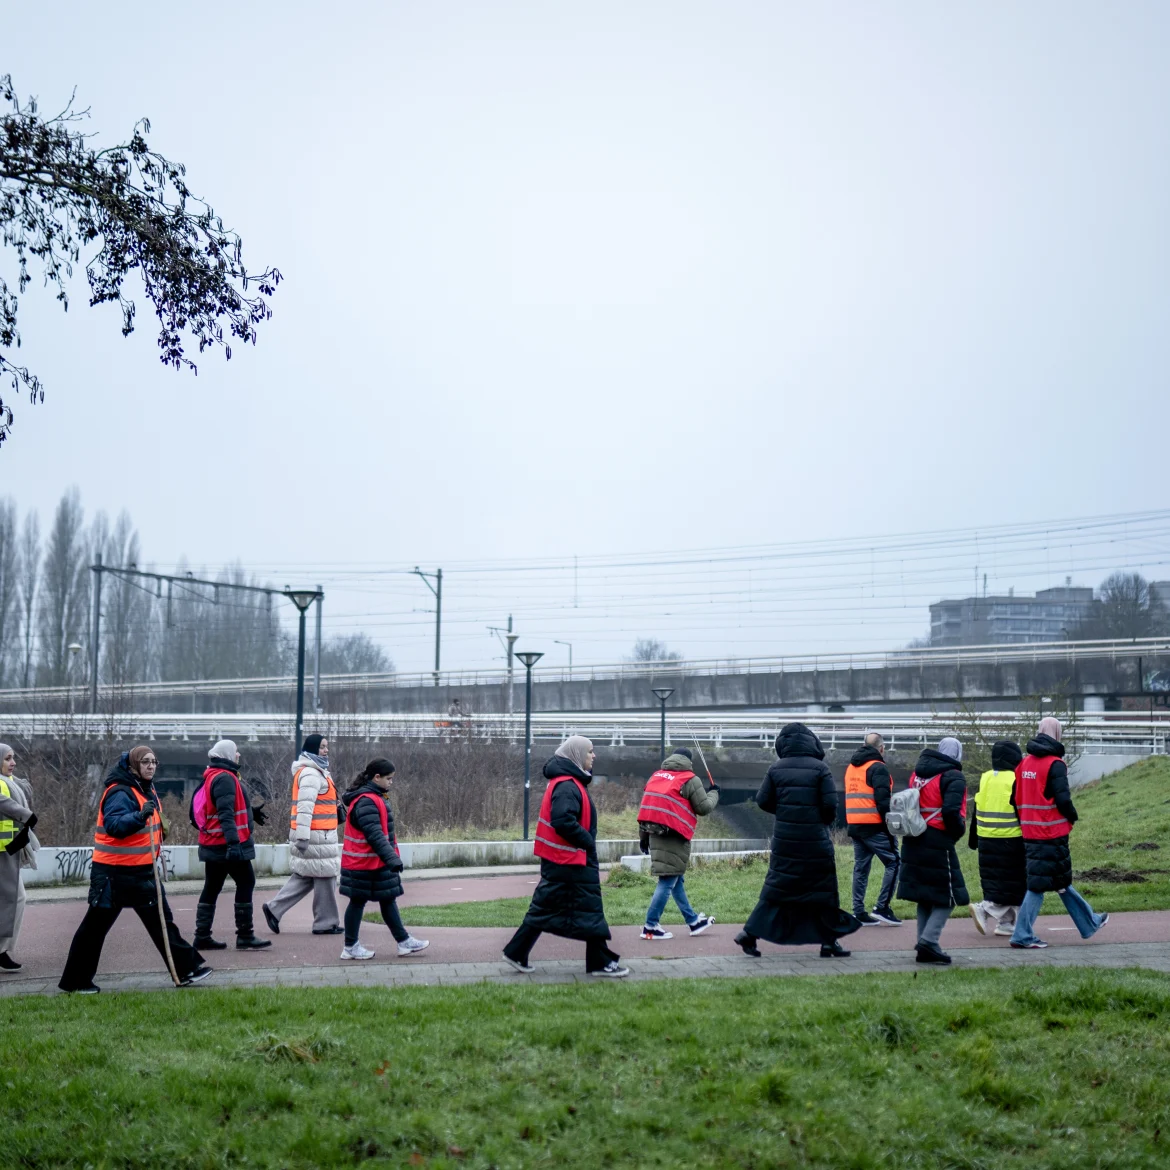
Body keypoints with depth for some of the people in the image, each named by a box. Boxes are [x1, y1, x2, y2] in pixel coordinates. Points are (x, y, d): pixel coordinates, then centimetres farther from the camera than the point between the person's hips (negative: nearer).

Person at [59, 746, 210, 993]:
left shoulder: (147, 789, 11)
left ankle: (187, 968, 11)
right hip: (115, 873, -9)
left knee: (161, 920, 8)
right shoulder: (120, 792, -18)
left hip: (141, 871, 9)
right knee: (95, 926, 0)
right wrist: (140, 816, -43)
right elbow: (114, 825, -33)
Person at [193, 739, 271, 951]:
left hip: (213, 844, 10)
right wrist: (233, 842, -31)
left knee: (212, 888, 10)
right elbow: (226, 814, -25)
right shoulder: (225, 778, -15)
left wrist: (251, 813, 35)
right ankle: (245, 937, -1)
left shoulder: (212, 776, 16)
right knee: (246, 883, -3)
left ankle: (202, 937, 11)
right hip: (227, 844, -10)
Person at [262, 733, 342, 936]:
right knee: (324, 876, -2)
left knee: (304, 877, 14)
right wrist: (303, 835, -27)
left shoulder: (316, 771, 20)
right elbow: (305, 806, -22)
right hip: (315, 836, -10)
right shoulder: (311, 774, -14)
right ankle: (326, 923, 5)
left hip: (319, 835, 10)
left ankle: (274, 909, 14)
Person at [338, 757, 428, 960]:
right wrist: (392, 858, -31)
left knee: (388, 900, 11)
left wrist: (391, 857, 22)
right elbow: (374, 836, -28)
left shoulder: (374, 798, 13)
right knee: (358, 901, 0)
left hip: (377, 864, 10)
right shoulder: (366, 802, -21)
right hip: (366, 865, -10)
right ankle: (350, 947, 9)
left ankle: (404, 941, 16)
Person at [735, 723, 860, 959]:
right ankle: (829, 941, 11)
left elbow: (763, 801, 2)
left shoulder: (776, 769, 0)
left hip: (784, 838, 3)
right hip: (815, 840, -3)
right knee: (823, 889, 9)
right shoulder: (820, 769, -7)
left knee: (776, 888, 11)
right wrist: (826, 820, 12)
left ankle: (750, 933, 6)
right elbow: (830, 804, -10)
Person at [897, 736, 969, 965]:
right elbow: (952, 811, -20)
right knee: (948, 895, 1)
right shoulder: (953, 778, -9)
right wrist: (957, 832, -4)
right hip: (938, 842, -7)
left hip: (913, 842, 8)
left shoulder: (918, 773, 14)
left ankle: (925, 946, 16)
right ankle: (928, 941, -12)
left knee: (925, 895, 15)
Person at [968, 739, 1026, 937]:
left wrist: (973, 839, 21)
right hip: (1010, 840, -6)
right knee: (1012, 883, 1)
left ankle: (1004, 922, 16)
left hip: (986, 839, 6)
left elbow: (976, 813, 14)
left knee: (993, 881, 13)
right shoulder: (1016, 780, -11)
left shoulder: (984, 779, 8)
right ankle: (984, 909, -14)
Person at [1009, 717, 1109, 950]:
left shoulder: (1024, 763, 9)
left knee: (1061, 880, 17)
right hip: (1051, 834, -8)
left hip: (1029, 832, 8)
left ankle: (1089, 923, 30)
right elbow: (1063, 800, -19)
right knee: (1039, 884, -4)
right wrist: (1073, 817, -1)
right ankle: (1023, 936, -4)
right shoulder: (1055, 764, -13)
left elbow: (1014, 798, 11)